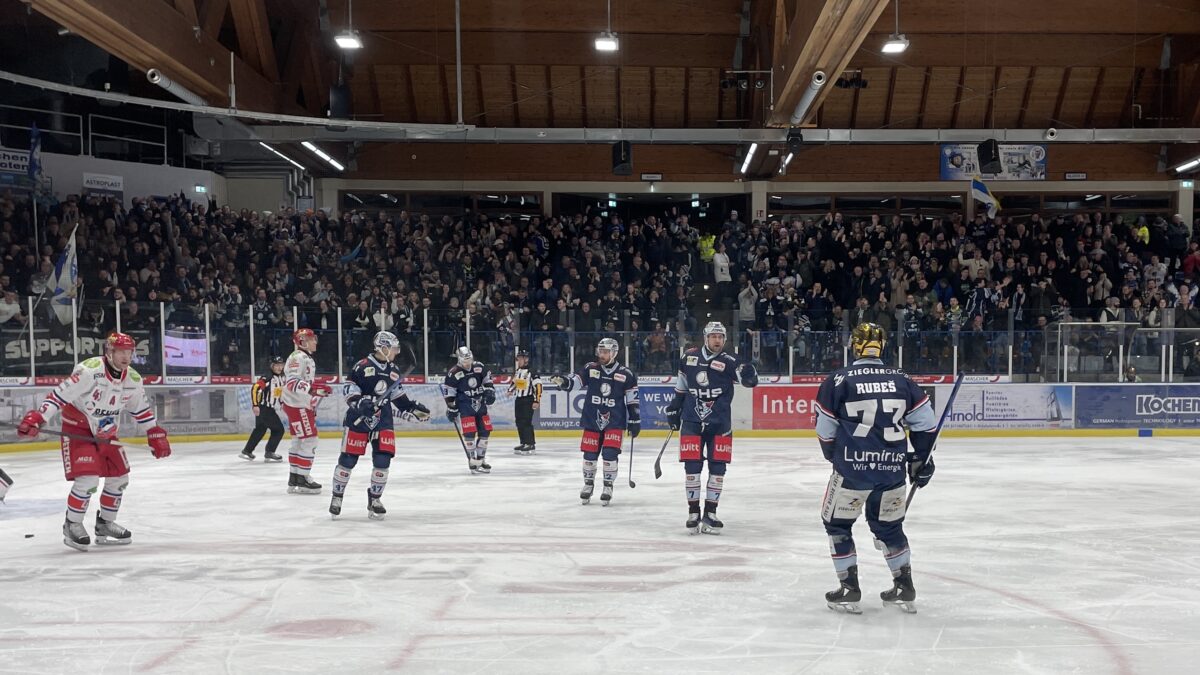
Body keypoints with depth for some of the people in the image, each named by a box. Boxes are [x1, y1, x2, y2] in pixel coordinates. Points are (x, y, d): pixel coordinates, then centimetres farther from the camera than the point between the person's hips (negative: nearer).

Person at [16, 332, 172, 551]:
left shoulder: (133, 380, -4)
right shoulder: (89, 370, -25)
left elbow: (142, 409, 11)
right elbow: (60, 394, -27)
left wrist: (156, 434, 12)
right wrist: (36, 418, -33)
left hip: (106, 434, 7)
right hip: (78, 431, -7)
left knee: (119, 478, 8)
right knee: (87, 478, -19)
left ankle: (105, 524, 26)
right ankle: (72, 525, 1)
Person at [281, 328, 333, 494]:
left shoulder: (307, 358, 18)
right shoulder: (297, 358, -15)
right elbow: (292, 382, -27)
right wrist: (312, 388, -35)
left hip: (303, 406, 11)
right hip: (297, 406, -11)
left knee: (299, 441, 14)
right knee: (309, 440, -11)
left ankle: (294, 479, 19)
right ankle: (301, 480, -7)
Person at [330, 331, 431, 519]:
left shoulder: (394, 370, 9)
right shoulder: (363, 366, -10)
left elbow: (398, 395, 19)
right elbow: (349, 387, -9)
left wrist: (413, 409, 14)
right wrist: (359, 402, -24)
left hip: (383, 418, 5)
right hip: (359, 418, -5)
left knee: (383, 459, -3)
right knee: (348, 458, -2)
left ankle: (374, 499, 11)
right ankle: (337, 496, 15)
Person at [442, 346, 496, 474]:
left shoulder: (479, 367, -1)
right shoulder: (453, 373, -14)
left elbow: (487, 379, 13)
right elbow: (448, 392, -9)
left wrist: (489, 392, -2)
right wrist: (451, 410, -8)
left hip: (480, 403, 5)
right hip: (465, 405, -5)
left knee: (485, 430, 5)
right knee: (469, 432, -15)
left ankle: (481, 459, 18)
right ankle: (473, 462, -7)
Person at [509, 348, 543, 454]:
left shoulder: (531, 372, -14)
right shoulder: (517, 372, 11)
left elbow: (538, 386, -16)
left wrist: (537, 401, -19)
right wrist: (510, 390, 15)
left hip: (528, 400, -8)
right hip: (519, 399, 8)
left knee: (526, 422, -12)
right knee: (519, 422, 9)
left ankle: (531, 444, -7)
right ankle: (524, 443, 18)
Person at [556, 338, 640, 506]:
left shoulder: (625, 374, -3)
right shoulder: (590, 368, 1)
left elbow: (633, 400, 2)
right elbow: (576, 379, -11)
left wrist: (635, 421, 1)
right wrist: (565, 381, -34)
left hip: (615, 421, -2)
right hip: (592, 420, 2)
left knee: (610, 453, -11)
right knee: (589, 454, 5)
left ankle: (608, 486, 5)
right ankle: (588, 484, 26)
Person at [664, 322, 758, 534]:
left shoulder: (729, 361, -5)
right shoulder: (689, 357, 4)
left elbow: (749, 381, -17)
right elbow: (681, 385, 19)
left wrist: (749, 375, -40)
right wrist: (673, 408, 22)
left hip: (720, 424, -1)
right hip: (691, 421, 1)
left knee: (718, 469, 2)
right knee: (692, 467, -1)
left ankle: (710, 513, 13)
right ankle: (693, 513, 10)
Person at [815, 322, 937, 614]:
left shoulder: (838, 380, -5)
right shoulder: (901, 380, 5)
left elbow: (825, 430, 1)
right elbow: (925, 423, 6)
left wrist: (836, 458, 20)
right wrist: (921, 459, 19)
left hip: (852, 469, -4)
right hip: (892, 469, 4)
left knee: (837, 524, 14)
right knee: (889, 526, 22)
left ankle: (849, 589, 14)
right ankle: (904, 588, 26)